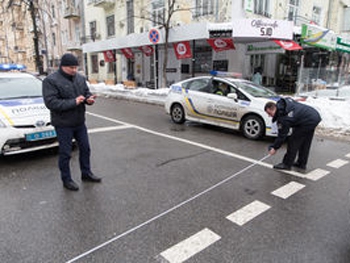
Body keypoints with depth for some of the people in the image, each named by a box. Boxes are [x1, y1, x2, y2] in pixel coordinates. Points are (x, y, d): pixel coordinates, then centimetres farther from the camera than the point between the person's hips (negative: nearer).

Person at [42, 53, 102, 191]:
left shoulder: (80, 78, 5)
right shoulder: (51, 80, -13)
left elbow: (86, 92, 16)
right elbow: (51, 102, -21)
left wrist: (89, 98, -8)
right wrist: (73, 102, -26)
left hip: (79, 122, 6)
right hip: (63, 124, -6)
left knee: (85, 149, 16)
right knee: (65, 153, 5)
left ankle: (86, 173, 34)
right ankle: (66, 180, 23)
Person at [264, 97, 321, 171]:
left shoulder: (283, 118, -20)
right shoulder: (286, 100, 3)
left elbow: (282, 135, -14)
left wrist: (274, 148, -4)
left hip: (307, 122, -10)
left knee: (293, 142, -3)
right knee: (305, 143, 17)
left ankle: (287, 164, 5)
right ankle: (302, 164, 27)